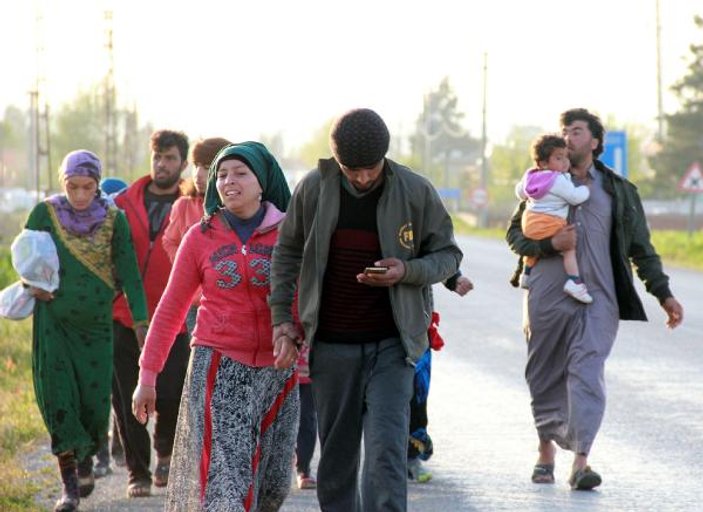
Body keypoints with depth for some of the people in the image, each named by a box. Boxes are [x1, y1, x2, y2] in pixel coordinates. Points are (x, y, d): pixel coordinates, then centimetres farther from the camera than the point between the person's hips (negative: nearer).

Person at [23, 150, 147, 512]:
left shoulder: (114, 220, -2)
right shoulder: (45, 213, -2)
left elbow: (128, 271, -4)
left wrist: (140, 319, -11)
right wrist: (33, 284, -14)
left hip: (96, 322, 1)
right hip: (53, 321, 0)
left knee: (95, 398, 2)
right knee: (57, 397, -8)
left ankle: (85, 460, 33)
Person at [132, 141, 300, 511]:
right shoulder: (200, 238, 5)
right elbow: (170, 310, 9)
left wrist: (292, 333, -24)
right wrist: (147, 376, 7)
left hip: (277, 370, 1)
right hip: (218, 367, -1)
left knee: (273, 481, 6)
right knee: (223, 475, -12)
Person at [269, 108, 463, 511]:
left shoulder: (416, 192, -7)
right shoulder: (314, 189, -3)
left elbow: (448, 254, 2)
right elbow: (287, 252, 11)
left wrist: (407, 271, -17)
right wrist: (282, 316, 5)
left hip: (391, 345, -2)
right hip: (331, 345, 2)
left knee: (386, 452, -12)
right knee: (336, 452, 9)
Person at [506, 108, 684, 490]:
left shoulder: (618, 190, 10)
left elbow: (641, 248, 14)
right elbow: (514, 233, 9)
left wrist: (663, 294, 8)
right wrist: (550, 244, -10)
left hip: (597, 297, -1)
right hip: (547, 297, 1)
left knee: (588, 372, -15)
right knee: (545, 377, 7)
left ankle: (580, 461, -21)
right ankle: (546, 450, 24)